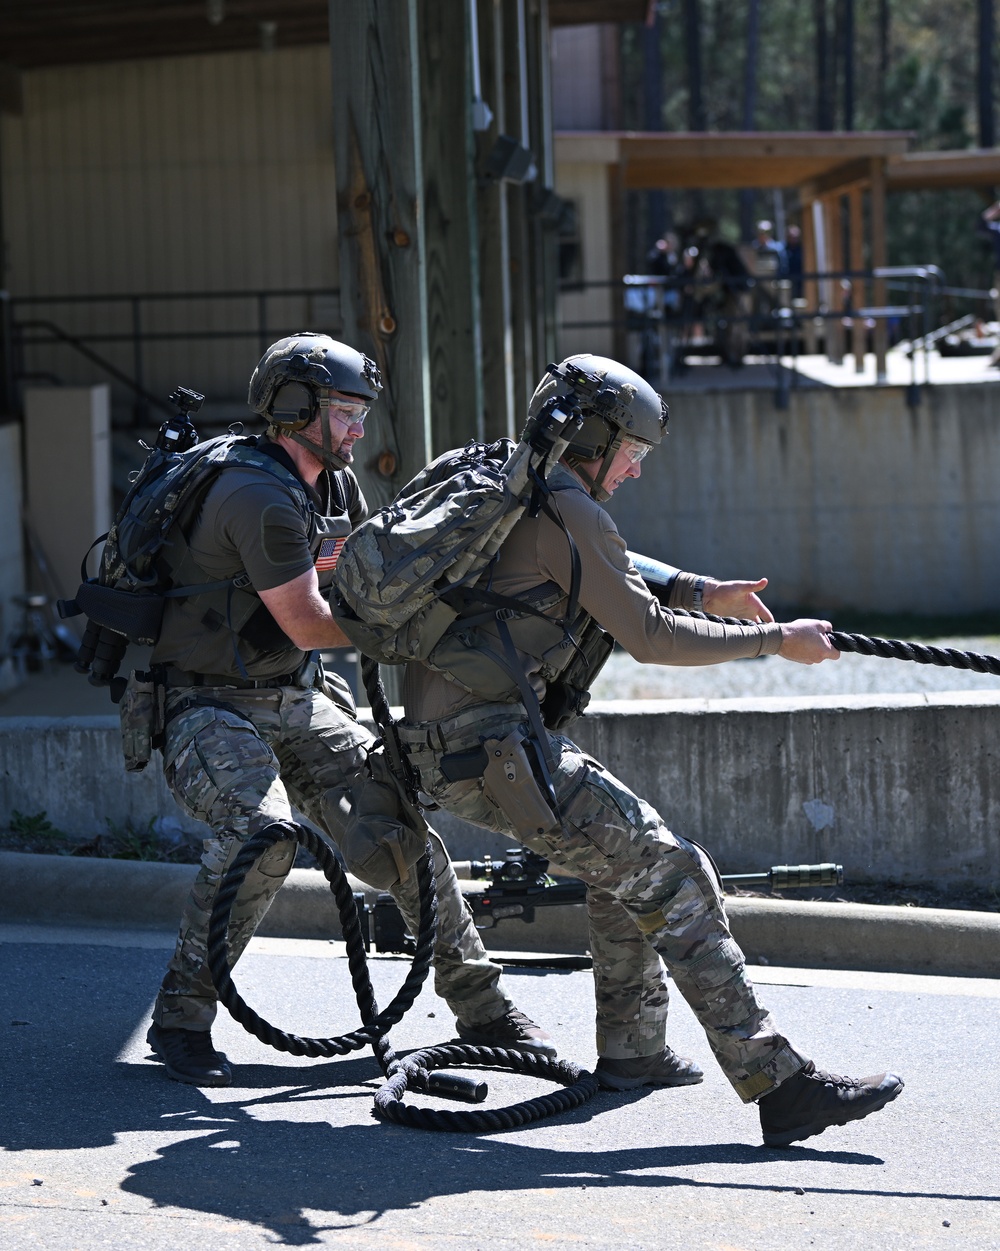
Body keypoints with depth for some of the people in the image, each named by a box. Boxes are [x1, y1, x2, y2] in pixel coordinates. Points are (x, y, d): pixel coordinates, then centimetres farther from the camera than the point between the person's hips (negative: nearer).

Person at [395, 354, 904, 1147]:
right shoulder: (564, 510, -10)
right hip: (496, 751, -10)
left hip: (442, 747, 10)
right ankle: (779, 1085, -18)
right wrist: (775, 641, -3)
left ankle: (632, 1051, 32)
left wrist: (704, 593, 28)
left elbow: (609, 572, 35)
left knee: (623, 852, 28)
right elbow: (647, 635, -11)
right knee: (675, 879, -12)